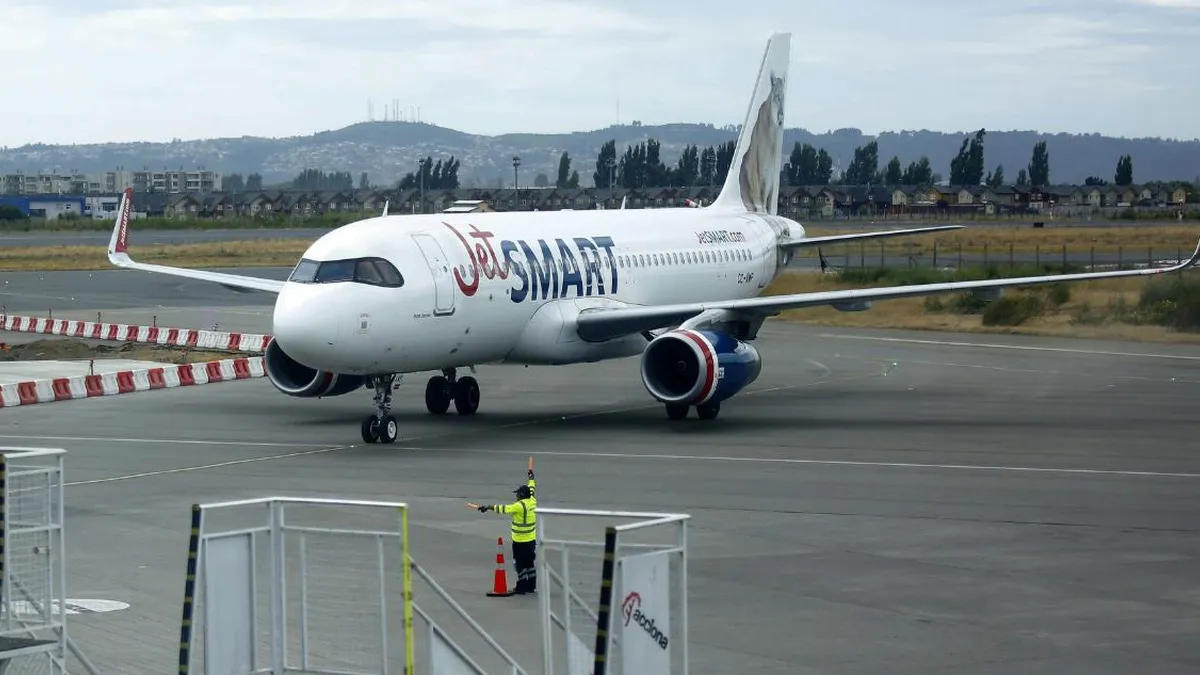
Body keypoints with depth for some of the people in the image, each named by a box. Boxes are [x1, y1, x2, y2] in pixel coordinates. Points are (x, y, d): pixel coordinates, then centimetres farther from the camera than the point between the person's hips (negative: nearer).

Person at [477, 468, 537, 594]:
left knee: (520, 564, -1)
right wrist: (531, 478, 40)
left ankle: (521, 587, 2)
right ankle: (531, 586, 20)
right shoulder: (532, 501, 3)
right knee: (529, 563, 15)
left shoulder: (520, 505, -21)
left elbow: (505, 508, -25)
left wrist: (489, 507, -20)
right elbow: (531, 489, 22)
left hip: (520, 541, -8)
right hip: (531, 539, 8)